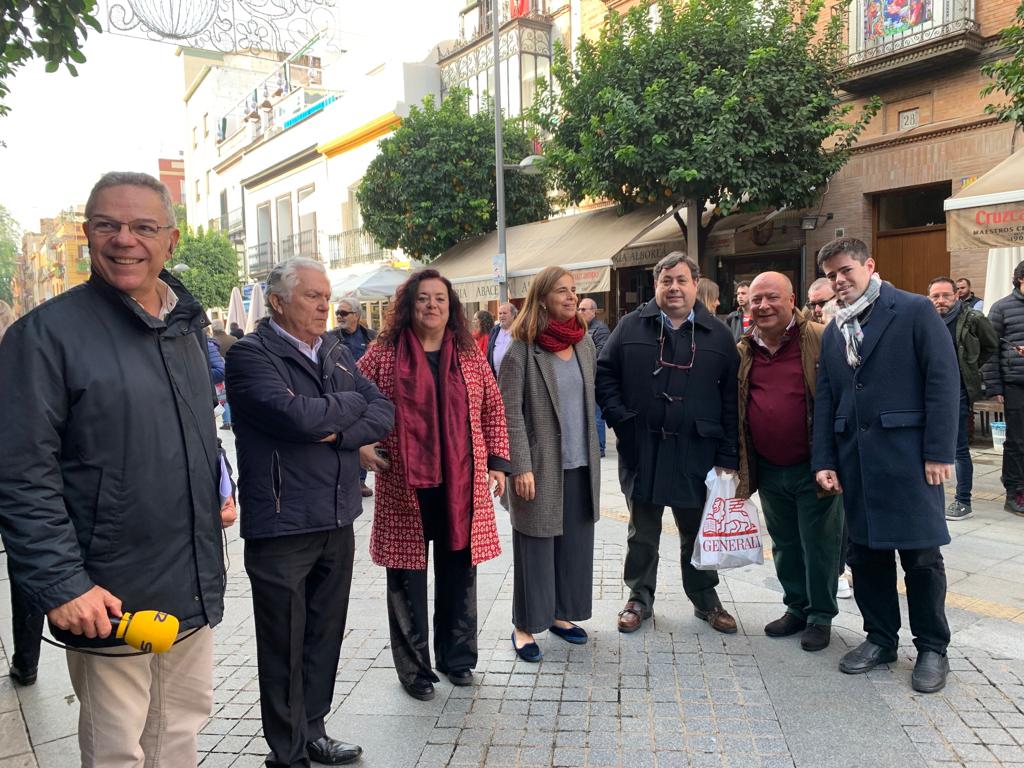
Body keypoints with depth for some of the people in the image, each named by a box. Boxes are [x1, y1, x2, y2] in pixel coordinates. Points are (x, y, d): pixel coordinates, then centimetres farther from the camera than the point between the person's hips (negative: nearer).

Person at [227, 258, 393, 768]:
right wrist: (351, 403, -7)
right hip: (282, 526, -6)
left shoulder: (337, 353, 11)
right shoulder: (251, 355, -10)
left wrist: (339, 432, -16)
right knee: (285, 646, 8)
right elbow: (297, 415, -25)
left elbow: (384, 414, 3)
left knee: (325, 636, 17)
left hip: (338, 520, 6)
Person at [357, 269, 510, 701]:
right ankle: (414, 667, 25)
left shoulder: (469, 355, 6)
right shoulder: (384, 354, -1)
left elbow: (493, 409, 11)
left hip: (461, 484, 3)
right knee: (407, 576, 7)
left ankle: (456, 657, 32)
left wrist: (497, 461, 6)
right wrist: (359, 444, -8)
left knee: (458, 572, 13)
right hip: (404, 485, -2)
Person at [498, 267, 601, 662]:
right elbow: (510, 414, -12)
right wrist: (521, 467, -16)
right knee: (536, 547, 4)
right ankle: (524, 625, 19)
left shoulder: (585, 343, 8)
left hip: (581, 465, 6)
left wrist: (593, 455, 14)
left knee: (575, 544, 13)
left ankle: (560, 613, 30)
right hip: (541, 465, -6)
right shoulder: (521, 351, -11)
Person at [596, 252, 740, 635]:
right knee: (642, 533, 13)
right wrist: (618, 417, -9)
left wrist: (728, 457, -5)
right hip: (642, 450, 0)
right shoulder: (631, 327, 1)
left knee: (698, 532, 15)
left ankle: (705, 600, 33)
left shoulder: (717, 335, 2)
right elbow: (604, 374, 3)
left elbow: (731, 399, 0)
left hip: (696, 454, 1)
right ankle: (640, 598, 30)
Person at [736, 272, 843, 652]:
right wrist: (739, 463, 10)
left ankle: (821, 617, 25)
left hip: (813, 468, -5)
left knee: (819, 545, 7)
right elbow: (733, 409, 12)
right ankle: (797, 608, 35)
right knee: (785, 545, 18)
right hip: (769, 470, 5)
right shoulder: (743, 351, 6)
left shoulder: (820, 341, -10)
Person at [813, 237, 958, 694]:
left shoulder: (914, 311, -3)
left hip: (907, 455, -5)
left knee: (921, 554, 3)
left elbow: (943, 381, -8)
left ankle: (932, 648, 21)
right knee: (865, 553, 11)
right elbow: (824, 400, 12)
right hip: (855, 462, 5)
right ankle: (880, 638, 27)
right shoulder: (834, 332, 14)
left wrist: (939, 452, -12)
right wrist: (823, 461, 6)